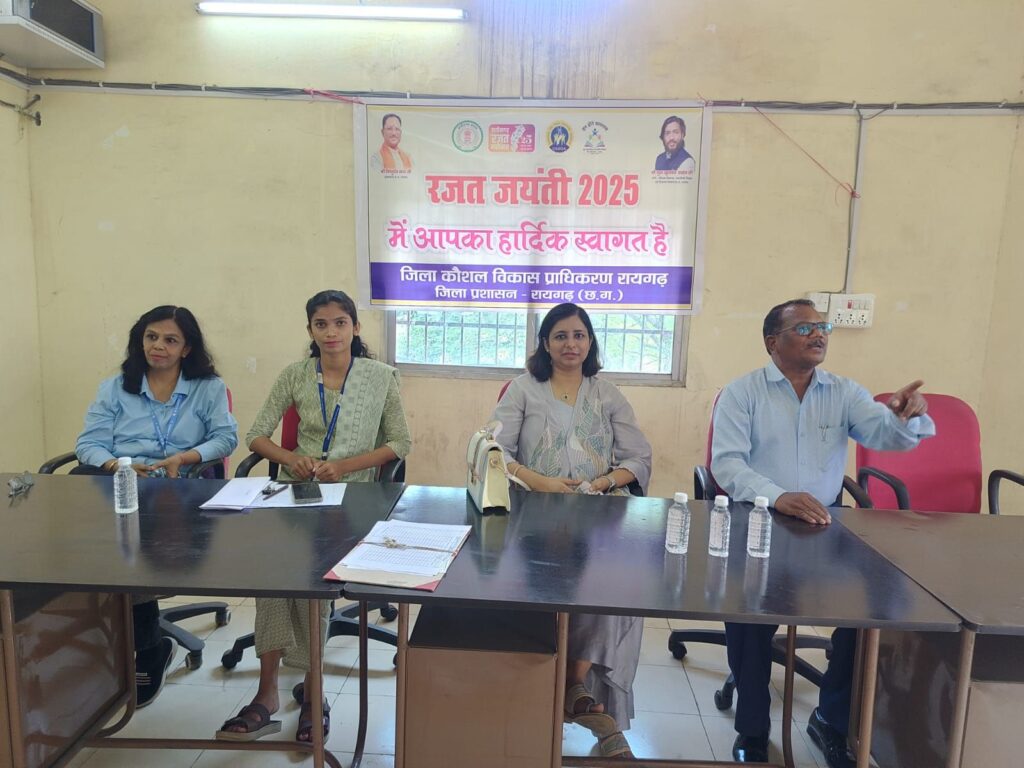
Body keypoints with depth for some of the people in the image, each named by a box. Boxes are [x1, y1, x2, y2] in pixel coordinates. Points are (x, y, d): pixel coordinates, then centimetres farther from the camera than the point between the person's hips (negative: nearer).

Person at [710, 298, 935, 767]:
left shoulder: (844, 393, 10)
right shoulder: (741, 393, -2)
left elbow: (887, 436, -6)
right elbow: (726, 464, -13)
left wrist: (906, 417, -30)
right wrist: (778, 497, -30)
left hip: (824, 528, 4)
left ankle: (832, 720, 9)